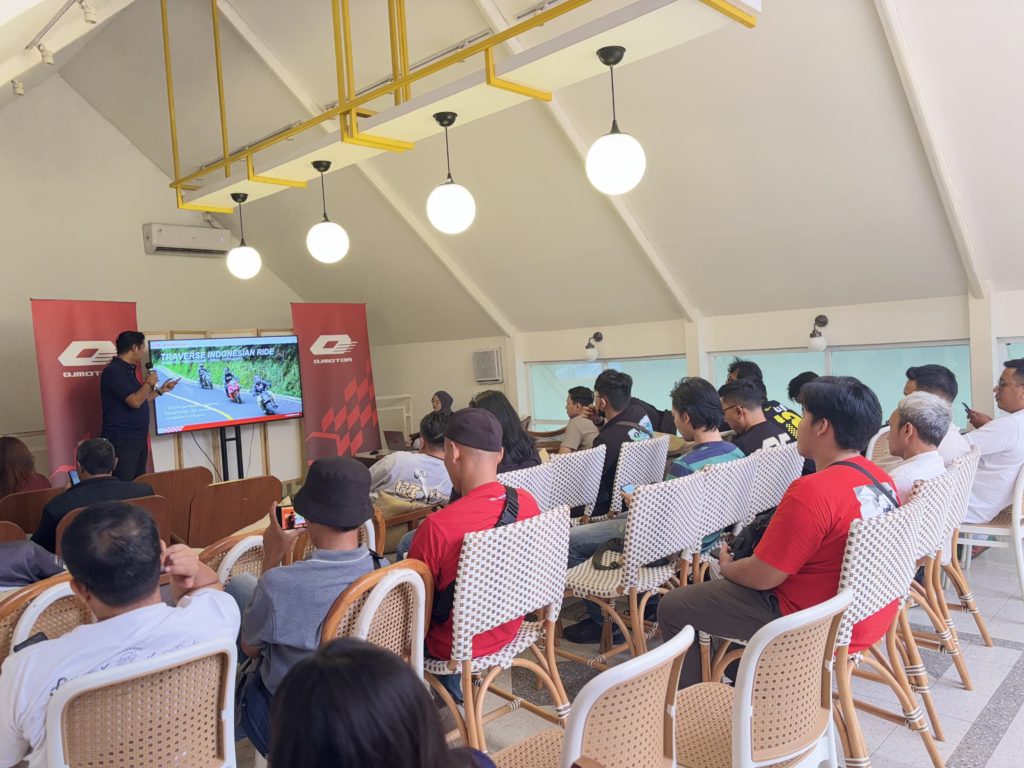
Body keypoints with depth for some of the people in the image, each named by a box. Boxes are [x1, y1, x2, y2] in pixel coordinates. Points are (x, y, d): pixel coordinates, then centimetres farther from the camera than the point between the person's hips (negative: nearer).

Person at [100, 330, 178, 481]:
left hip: (138, 438, 10)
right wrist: (149, 383, -9)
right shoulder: (114, 371, -16)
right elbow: (135, 401, -24)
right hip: (122, 440, -10)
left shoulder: (127, 370, 15)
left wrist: (161, 390, 24)